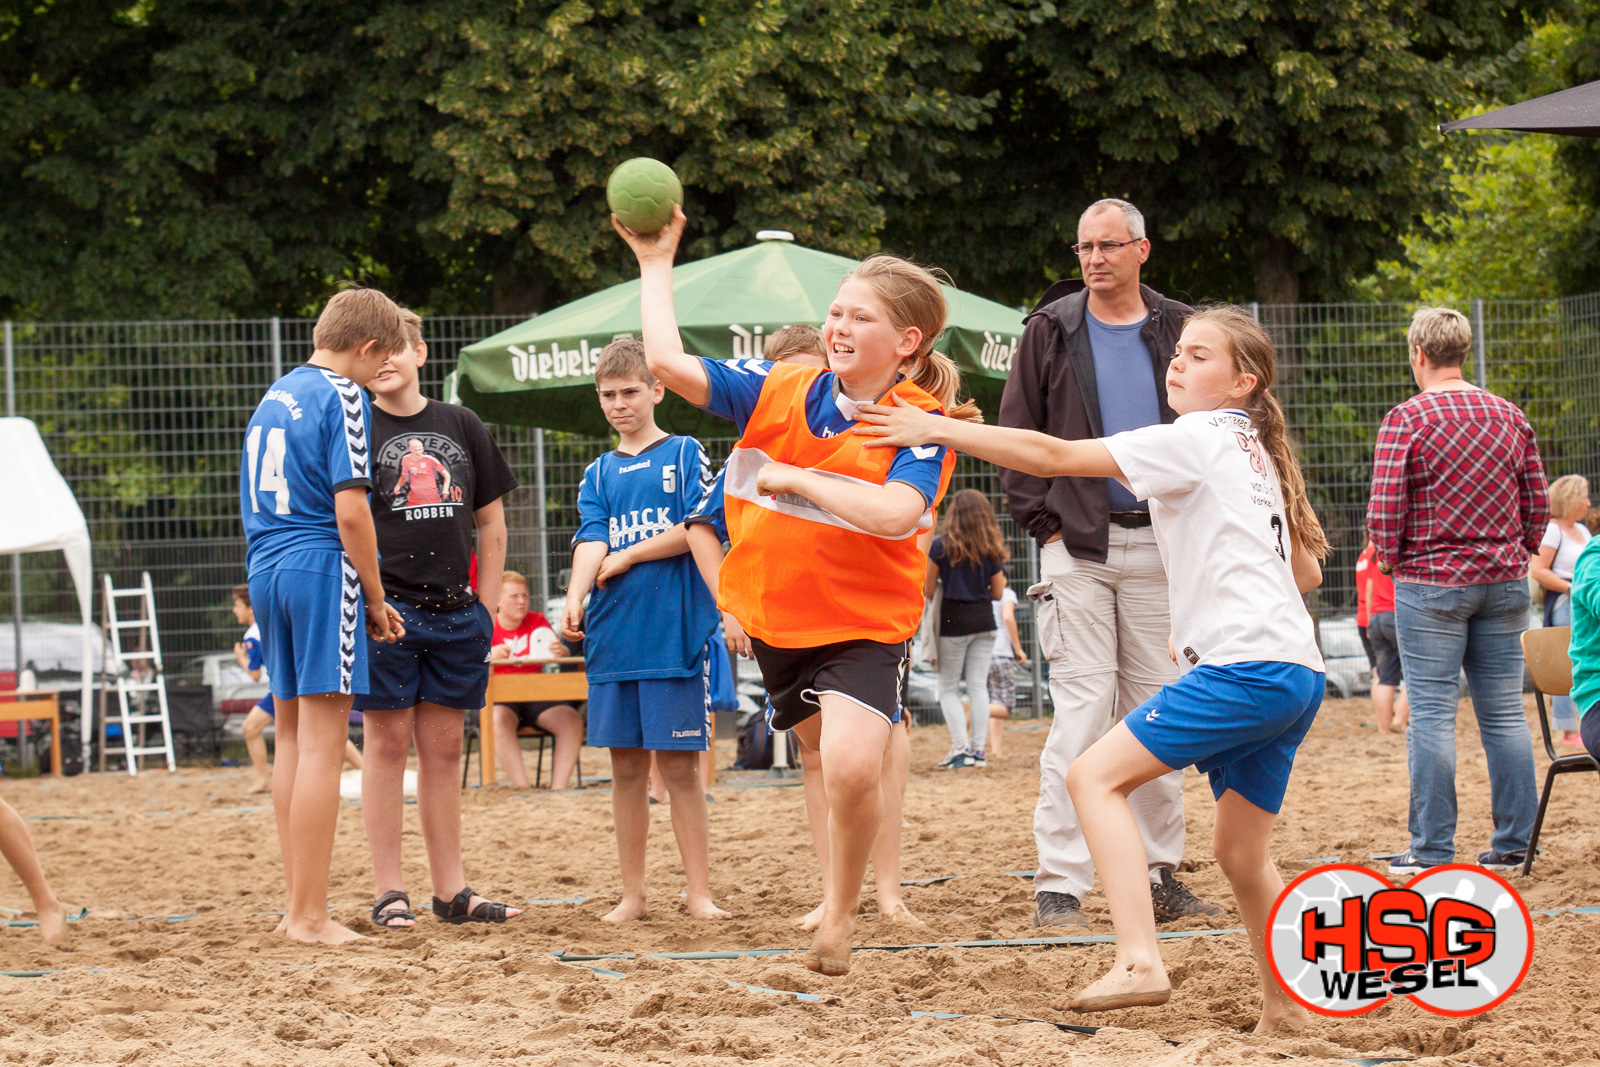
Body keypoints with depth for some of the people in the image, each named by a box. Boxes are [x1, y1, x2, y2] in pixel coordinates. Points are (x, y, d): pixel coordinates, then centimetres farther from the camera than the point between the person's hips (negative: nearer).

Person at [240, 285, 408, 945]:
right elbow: (350, 509, -15)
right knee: (323, 740, -8)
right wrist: (376, 599, -6)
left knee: (293, 735, 14)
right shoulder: (342, 398, -8)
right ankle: (310, 916, -11)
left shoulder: (273, 397, 18)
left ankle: (297, 904, 18)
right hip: (322, 569, -8)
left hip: (266, 570, 8)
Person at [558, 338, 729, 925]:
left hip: (676, 632, -4)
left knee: (679, 766, -3)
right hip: (613, 636, 4)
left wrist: (623, 558, -4)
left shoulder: (685, 454, 4)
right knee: (627, 768, 6)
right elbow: (591, 541, 1)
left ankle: (699, 892, 1)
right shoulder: (598, 474, 15)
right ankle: (632, 894, 12)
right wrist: (575, 598, -18)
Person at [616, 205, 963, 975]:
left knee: (851, 767, -24)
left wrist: (797, 477, -24)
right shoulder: (780, 392, -2)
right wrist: (656, 264, -1)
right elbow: (669, 364, -4)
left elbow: (894, 514, -32)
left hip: (866, 626, -5)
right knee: (834, 765, 18)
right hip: (776, 617, 5)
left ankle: (841, 911, -3)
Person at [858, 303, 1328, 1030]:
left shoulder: (1195, 438, -4)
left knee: (1095, 775, -13)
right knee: (1241, 854, 20)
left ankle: (1138, 963, -26)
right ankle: (1286, 1010, 27)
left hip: (1246, 668, -9)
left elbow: (1055, 457, -10)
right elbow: (1307, 570, 28)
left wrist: (935, 429, -10)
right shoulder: (1254, 452, 22)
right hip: (1297, 675, 9)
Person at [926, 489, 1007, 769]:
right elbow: (997, 592, 6)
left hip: (953, 619, -3)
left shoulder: (941, 546, -7)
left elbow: (927, 590, -4)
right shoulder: (991, 550, 2)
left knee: (949, 687, 5)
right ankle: (978, 748, 6)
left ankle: (960, 747, -6)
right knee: (978, 685, 7)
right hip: (984, 620, 3)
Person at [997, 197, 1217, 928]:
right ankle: (1060, 885, -8)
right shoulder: (1051, 331, 3)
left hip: (1158, 547, 3)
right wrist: (1044, 523, -4)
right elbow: (1015, 435, 4)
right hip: (1077, 548, -3)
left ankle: (1158, 874, 14)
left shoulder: (1178, 332, 8)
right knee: (1082, 712, -9)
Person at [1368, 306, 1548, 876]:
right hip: (1505, 583, 5)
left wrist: (1393, 563, 4)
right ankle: (1512, 844, 8)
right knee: (1504, 712, 7)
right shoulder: (1511, 417, 6)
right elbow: (1539, 506, 9)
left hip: (1432, 583, -5)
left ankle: (1432, 849, -1)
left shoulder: (1406, 419, -9)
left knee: (1432, 715, -1)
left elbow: (1384, 514, -12)